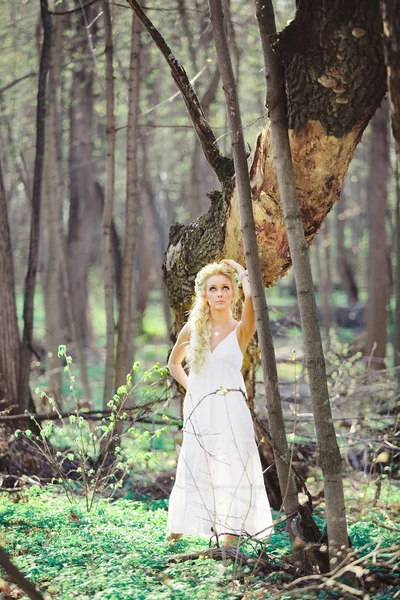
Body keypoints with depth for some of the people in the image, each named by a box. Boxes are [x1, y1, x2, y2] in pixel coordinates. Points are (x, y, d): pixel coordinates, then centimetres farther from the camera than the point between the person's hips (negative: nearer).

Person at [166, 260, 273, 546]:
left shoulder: (240, 330, -1)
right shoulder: (193, 329, 8)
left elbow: (252, 299, -22)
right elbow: (174, 363, 24)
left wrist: (241, 271, -7)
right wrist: (189, 386, 9)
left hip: (230, 410, -3)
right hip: (198, 411, 3)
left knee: (231, 472, -5)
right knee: (194, 471, 6)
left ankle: (230, 539, -1)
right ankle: (177, 528, 19)